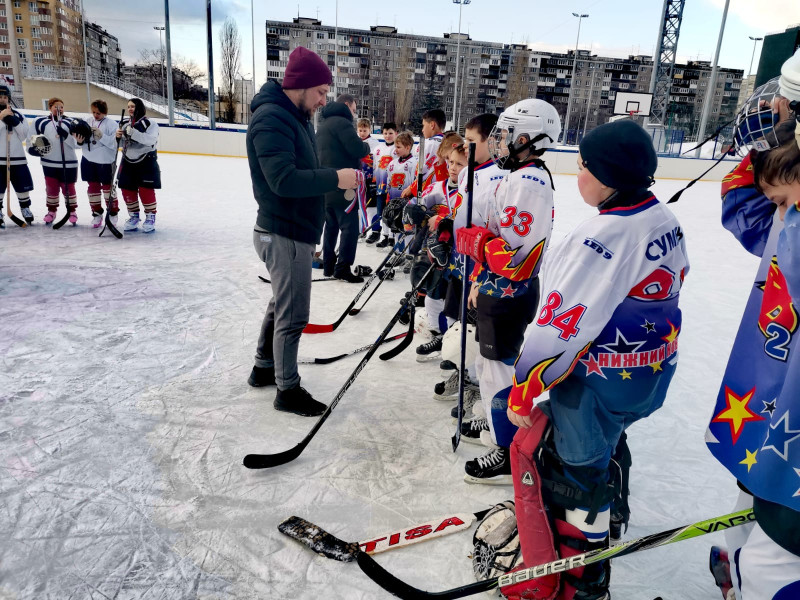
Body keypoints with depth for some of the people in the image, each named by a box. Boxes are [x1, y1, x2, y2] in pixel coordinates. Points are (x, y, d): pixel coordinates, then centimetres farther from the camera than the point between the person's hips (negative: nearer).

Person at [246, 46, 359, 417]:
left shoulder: (297, 116, 13)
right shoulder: (271, 119, -18)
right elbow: (284, 179, -28)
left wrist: (338, 179, 1)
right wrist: (335, 178, -23)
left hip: (295, 230, 10)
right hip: (285, 236, -10)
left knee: (282, 304, 22)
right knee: (293, 315, 0)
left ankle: (264, 368, 39)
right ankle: (288, 390, 16)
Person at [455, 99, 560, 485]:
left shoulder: (528, 182, -22)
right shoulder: (517, 177, 11)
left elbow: (509, 254, -29)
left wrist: (467, 238, -16)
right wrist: (479, 279, 19)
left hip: (509, 296, -10)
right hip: (498, 290, 10)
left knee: (498, 370, -1)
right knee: (489, 363, 22)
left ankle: (510, 454, 14)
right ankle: (495, 424, 41)